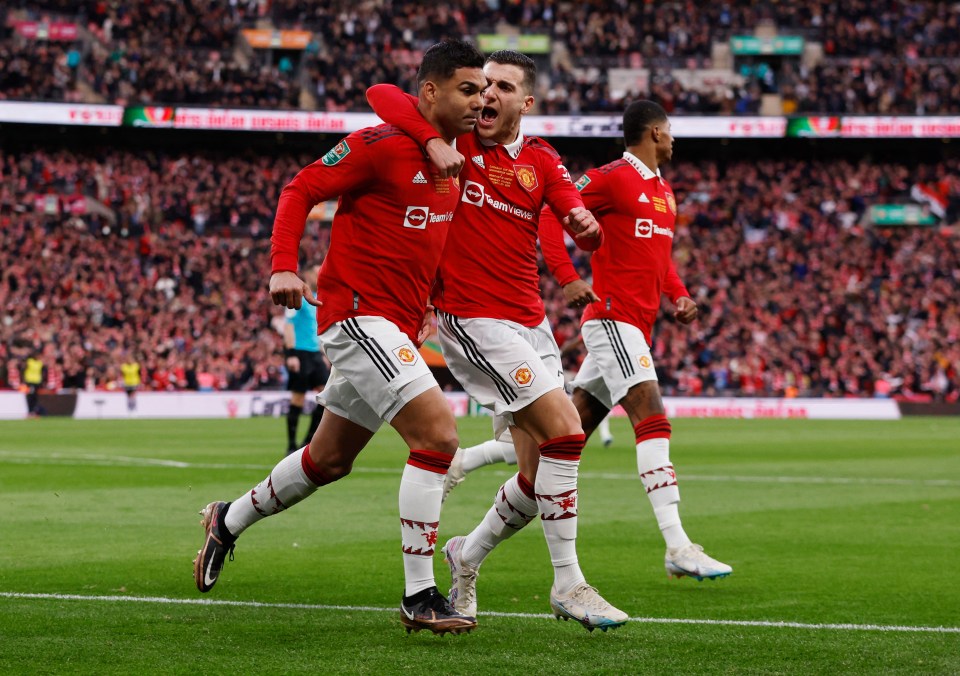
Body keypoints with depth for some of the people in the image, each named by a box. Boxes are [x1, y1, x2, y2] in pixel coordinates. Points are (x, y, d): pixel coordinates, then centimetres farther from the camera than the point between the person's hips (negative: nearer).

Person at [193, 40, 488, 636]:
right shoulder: (381, 145, -14)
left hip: (399, 329, 9)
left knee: (329, 461, 20)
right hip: (358, 314, -9)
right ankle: (420, 597, -16)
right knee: (438, 435, -20)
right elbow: (300, 190, -10)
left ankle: (228, 522, 43)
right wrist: (284, 266, -21)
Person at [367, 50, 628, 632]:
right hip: (472, 319, -6)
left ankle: (468, 556, 32)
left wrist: (586, 223, -26)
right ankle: (568, 584, -11)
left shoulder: (542, 160, 11)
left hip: (531, 323, 6)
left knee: (541, 476, 6)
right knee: (565, 429, -19)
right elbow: (381, 94, -12)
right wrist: (432, 141, -26)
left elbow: (582, 227, -2)